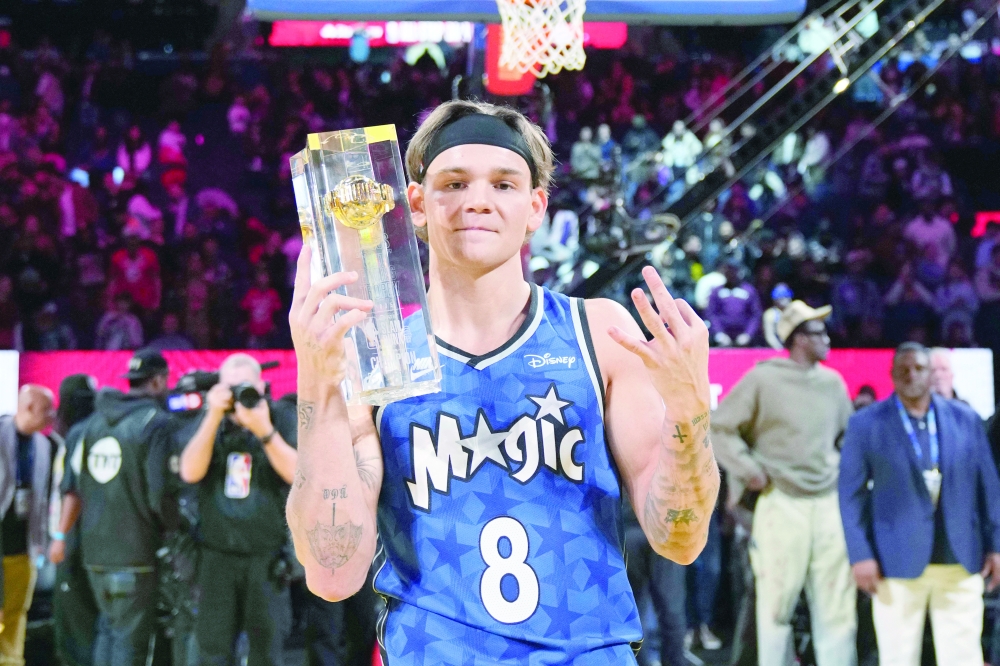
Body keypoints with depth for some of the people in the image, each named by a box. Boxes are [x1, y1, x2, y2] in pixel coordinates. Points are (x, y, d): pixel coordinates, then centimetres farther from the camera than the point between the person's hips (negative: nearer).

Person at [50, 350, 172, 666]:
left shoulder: (96, 421, 9)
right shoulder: (156, 423, -11)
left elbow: (73, 485, 10)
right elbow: (159, 495, -17)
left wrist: (61, 534, 16)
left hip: (94, 550, 6)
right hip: (135, 553, -6)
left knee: (109, 626, 21)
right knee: (132, 637, 1)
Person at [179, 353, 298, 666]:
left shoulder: (282, 417, 0)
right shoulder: (211, 422, 7)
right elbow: (190, 472, -8)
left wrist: (265, 431, -25)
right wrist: (214, 417, -16)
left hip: (267, 557, -2)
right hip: (218, 554, 2)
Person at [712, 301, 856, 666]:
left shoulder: (833, 382, 12)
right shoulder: (762, 380, -4)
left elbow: (848, 436, 27)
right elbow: (720, 427, -2)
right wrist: (749, 470, -7)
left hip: (830, 506, 5)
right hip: (782, 505, -5)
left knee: (837, 604, 3)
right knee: (778, 602, -1)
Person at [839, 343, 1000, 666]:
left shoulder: (966, 419, 7)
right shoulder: (866, 425, 0)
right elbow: (851, 494, 0)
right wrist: (861, 555, -7)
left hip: (960, 562, 2)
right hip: (899, 564, -2)